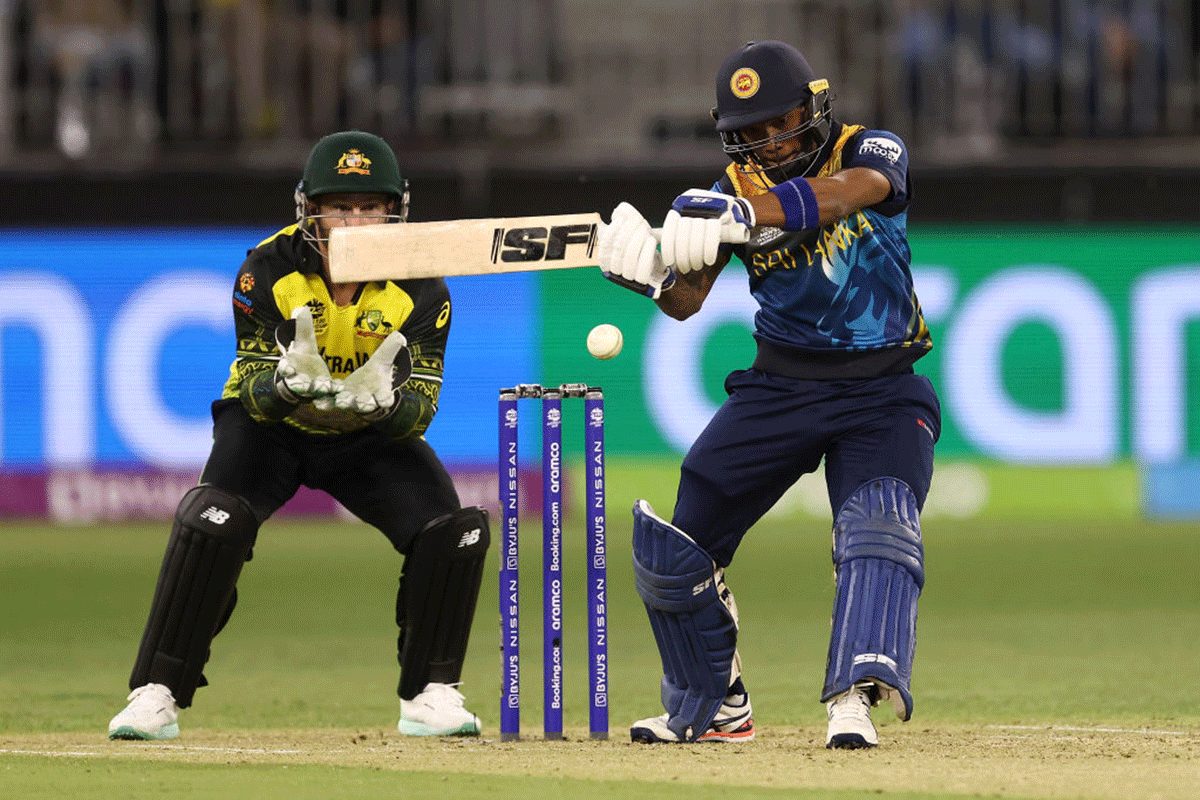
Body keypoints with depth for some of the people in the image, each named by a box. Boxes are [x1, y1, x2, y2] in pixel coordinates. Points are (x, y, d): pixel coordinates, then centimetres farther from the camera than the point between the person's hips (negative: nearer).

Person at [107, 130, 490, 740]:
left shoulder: (421, 289, -20)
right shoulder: (268, 271, -24)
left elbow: (419, 413, -23)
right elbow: (255, 394, -25)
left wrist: (386, 401, -47)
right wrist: (287, 385, -49)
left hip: (372, 435, 2)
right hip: (271, 427, -2)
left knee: (455, 532, -17)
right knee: (213, 523, -28)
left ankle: (429, 695, 1)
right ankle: (157, 695, -18)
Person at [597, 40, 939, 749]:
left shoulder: (874, 153, -9)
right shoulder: (736, 189, 1)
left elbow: (851, 189, -34)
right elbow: (687, 301, -9)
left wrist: (747, 213, -50)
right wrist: (649, 271, -33)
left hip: (881, 393, -4)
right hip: (780, 388, 4)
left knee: (879, 530, -28)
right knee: (674, 550, 2)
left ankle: (856, 697, -42)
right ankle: (716, 708, 18)